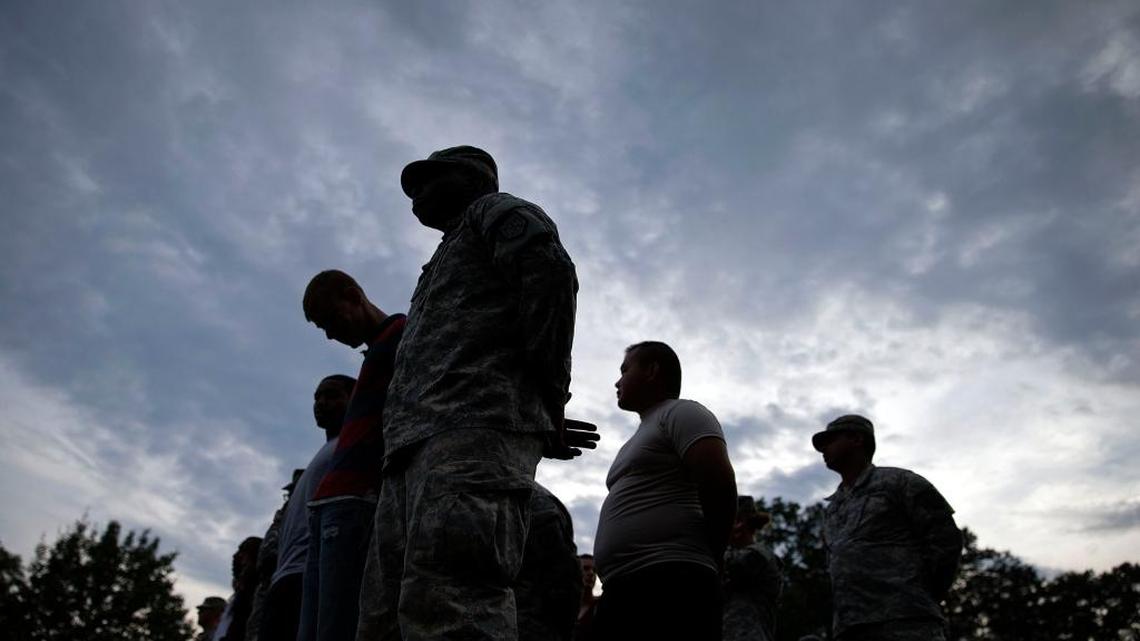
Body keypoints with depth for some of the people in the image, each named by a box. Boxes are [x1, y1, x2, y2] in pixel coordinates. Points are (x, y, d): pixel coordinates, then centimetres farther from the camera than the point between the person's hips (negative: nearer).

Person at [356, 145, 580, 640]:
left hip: (477, 420, -9)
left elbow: (549, 271, -5)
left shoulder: (495, 210, 16)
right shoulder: (450, 257, 41)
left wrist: (548, 394, -7)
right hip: (414, 449, 9)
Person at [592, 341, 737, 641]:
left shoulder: (681, 413, 1)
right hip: (624, 591, 9)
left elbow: (719, 482, -13)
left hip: (668, 586, -9)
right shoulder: (638, 439, 29)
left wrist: (706, 559, -3)